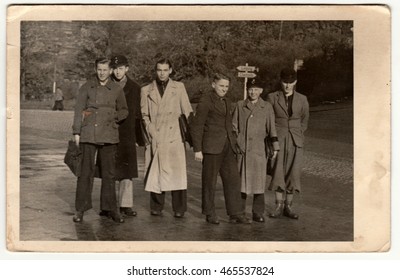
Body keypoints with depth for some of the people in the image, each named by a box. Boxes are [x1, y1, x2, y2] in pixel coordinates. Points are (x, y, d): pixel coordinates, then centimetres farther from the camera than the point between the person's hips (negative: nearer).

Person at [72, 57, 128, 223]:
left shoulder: (117, 90, 9)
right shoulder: (87, 88, 8)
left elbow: (124, 111, 17)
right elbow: (79, 110, 8)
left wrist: (111, 116, 0)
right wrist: (77, 132, 3)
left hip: (109, 136, 1)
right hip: (88, 134, -1)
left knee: (109, 173, 4)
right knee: (85, 171, 0)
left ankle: (110, 208, 13)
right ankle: (80, 209, 8)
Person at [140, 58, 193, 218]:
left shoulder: (179, 87, 12)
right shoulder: (146, 90, 13)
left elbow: (187, 112, 11)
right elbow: (144, 115, 11)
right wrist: (151, 132, -1)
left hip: (174, 138, -1)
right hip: (155, 138, 1)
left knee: (177, 172, -7)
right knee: (155, 173, 1)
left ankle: (179, 209, 0)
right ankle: (156, 207, 13)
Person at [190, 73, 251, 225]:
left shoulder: (227, 102, 15)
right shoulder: (206, 101, -7)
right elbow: (196, 126, -8)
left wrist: (233, 142, 14)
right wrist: (197, 149, -12)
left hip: (227, 146, 6)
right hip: (211, 147, -6)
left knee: (233, 179, 3)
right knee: (209, 181, 4)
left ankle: (235, 214, 9)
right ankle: (210, 214, 16)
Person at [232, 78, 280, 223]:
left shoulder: (267, 107, 5)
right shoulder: (240, 105, 7)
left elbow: (271, 128, 1)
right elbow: (234, 127, 10)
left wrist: (275, 147, -8)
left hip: (259, 151, 0)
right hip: (241, 149, 0)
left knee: (259, 182, 2)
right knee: (241, 181, 3)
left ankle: (258, 213, 12)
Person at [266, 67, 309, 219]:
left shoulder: (302, 99, 6)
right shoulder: (272, 98, 2)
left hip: (295, 141, 1)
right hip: (277, 140, -1)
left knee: (293, 173, -1)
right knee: (278, 172, -8)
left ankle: (288, 206, 8)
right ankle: (279, 206, 0)